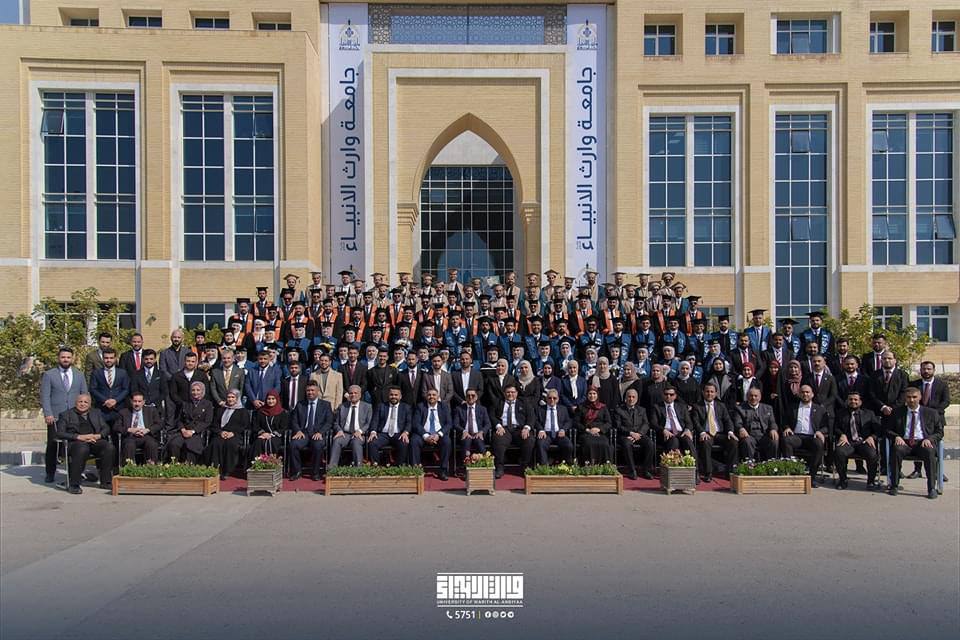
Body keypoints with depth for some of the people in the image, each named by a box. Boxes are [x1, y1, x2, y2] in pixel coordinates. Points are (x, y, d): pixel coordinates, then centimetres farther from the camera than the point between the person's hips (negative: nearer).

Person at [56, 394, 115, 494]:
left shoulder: (96, 413, 26)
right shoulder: (66, 415, 14)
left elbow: (106, 428, 17)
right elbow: (60, 433, 0)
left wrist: (98, 435, -7)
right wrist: (79, 437, -14)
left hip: (95, 441, 4)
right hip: (75, 442, -3)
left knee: (110, 447, -28)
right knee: (82, 449, -39)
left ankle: (105, 482, -18)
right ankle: (73, 485, -30)